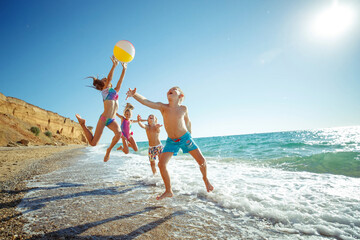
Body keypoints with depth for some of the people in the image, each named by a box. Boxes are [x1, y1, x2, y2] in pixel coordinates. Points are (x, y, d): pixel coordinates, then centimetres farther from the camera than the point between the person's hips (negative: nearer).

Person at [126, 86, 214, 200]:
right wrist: (134, 95, -41)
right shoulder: (163, 107, -11)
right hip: (171, 141, 1)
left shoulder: (183, 108, -9)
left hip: (185, 138, 0)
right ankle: (168, 191, 10)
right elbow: (145, 101, -25)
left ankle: (205, 179, 33)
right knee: (161, 164, -10)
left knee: (202, 160, 0)